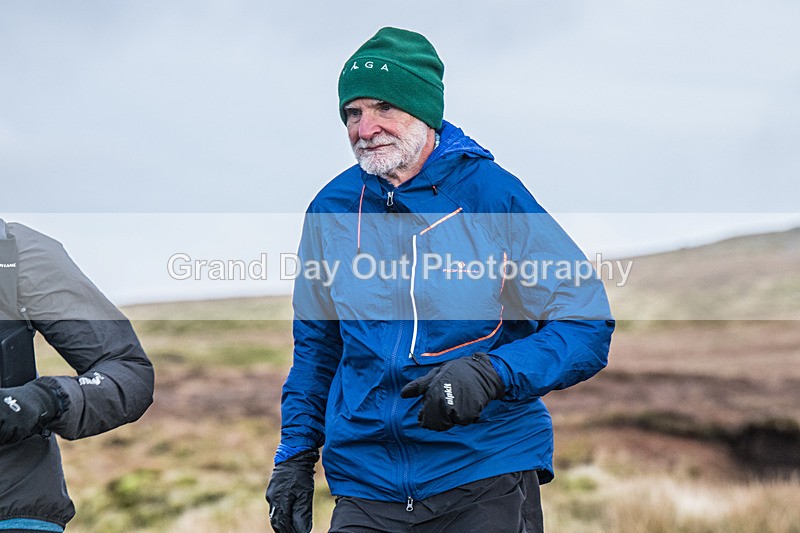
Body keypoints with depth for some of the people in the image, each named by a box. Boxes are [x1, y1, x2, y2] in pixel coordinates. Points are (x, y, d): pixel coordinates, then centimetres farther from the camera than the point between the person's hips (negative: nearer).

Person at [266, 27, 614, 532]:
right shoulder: (332, 208, 5)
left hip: (487, 478, -3)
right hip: (366, 487, 3)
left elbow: (587, 328, -10)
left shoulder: (494, 195, -7)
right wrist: (295, 456, 12)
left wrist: (490, 373, -24)